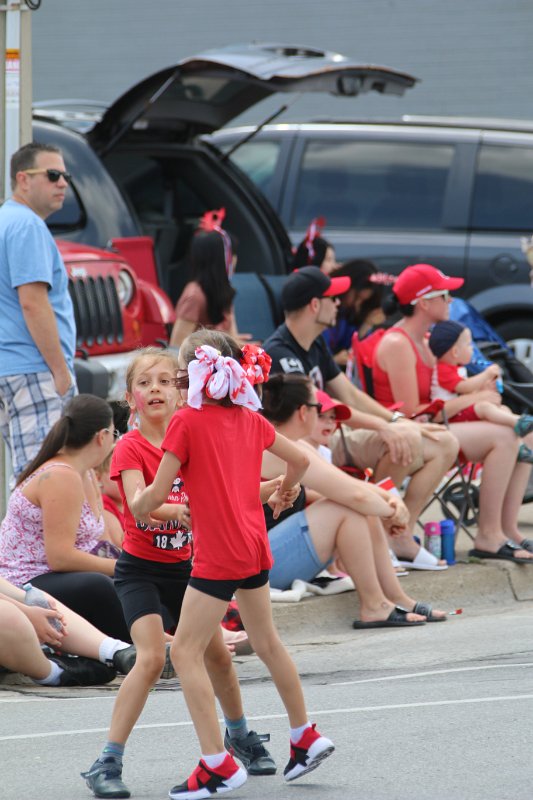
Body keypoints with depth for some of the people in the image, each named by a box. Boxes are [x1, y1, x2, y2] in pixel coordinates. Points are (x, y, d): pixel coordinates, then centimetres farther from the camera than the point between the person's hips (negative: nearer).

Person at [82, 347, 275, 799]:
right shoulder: (130, 447, -13)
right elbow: (137, 504, -28)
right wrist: (175, 510, -47)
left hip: (183, 566, 5)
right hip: (141, 569, -5)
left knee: (216, 653, 13)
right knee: (151, 657, -21)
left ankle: (241, 736, 38)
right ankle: (108, 763, -17)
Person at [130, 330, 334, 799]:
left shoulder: (187, 421, -12)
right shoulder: (249, 418, 8)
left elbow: (158, 492, -12)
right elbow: (299, 460, 20)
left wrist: (138, 507, 9)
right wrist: (282, 493, 39)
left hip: (218, 555, -8)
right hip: (255, 546, 8)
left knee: (186, 652, -5)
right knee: (266, 641, 23)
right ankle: (305, 738, 34)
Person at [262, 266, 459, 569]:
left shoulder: (315, 345, 14)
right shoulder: (279, 352, -18)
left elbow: (349, 394, 17)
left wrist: (399, 421, 3)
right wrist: (381, 426, -31)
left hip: (328, 438, 10)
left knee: (445, 445, 2)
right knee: (406, 441, -31)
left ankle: (400, 534, 1)